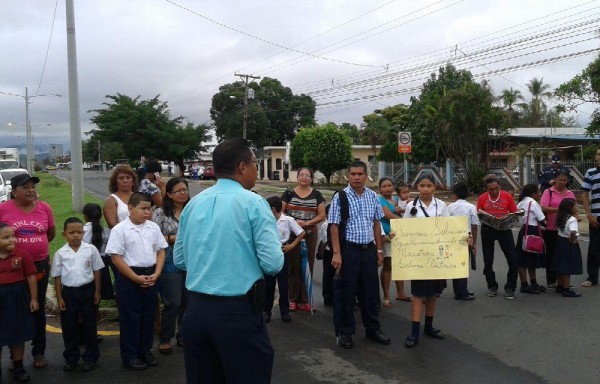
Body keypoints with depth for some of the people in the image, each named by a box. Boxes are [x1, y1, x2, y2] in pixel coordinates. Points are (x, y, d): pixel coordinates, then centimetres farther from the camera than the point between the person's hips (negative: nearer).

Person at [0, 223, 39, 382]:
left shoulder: (22, 254, -7)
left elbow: (31, 277, -1)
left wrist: (33, 298, -1)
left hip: (18, 298, 0)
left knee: (18, 334, 12)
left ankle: (18, 367, 27)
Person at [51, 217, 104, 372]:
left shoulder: (91, 249, -5)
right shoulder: (60, 253, -3)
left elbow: (96, 270, 2)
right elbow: (57, 276, 2)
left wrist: (97, 291, 0)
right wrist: (59, 297, 0)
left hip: (87, 290, -1)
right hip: (69, 292, 1)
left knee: (89, 325, 7)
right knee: (68, 326, 9)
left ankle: (90, 357, 20)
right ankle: (71, 358, 25)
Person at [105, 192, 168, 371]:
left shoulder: (154, 227, 4)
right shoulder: (120, 229, -10)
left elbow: (161, 251, 8)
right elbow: (116, 258, -12)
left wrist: (156, 274, -5)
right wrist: (137, 278, -15)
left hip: (151, 277, 5)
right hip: (129, 278, -5)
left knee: (149, 316, 12)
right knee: (130, 318, 4)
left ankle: (145, 351, 27)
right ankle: (129, 356, 16)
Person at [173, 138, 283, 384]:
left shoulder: (193, 204, 6)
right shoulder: (253, 203, -10)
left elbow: (179, 260, 13)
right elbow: (273, 264, -14)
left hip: (195, 309, 6)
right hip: (238, 312, -6)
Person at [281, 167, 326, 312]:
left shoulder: (317, 195, 7)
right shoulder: (288, 194, 3)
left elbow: (322, 215, 2)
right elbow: (280, 212, 0)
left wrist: (307, 223, -13)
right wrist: (293, 221, -16)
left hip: (310, 235, 2)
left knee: (307, 266, 4)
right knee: (293, 266, -1)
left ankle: (304, 300, 12)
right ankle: (292, 299, 8)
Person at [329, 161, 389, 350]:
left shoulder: (372, 196, 5)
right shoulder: (340, 197, -8)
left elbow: (376, 223, 12)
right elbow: (334, 226, -10)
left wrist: (379, 250, 11)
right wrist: (336, 254, -15)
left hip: (369, 249, 4)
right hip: (349, 249, -4)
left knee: (370, 291, 14)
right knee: (347, 292, 6)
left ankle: (373, 329, 29)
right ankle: (346, 332, 21)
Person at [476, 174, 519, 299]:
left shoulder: (507, 196, -3)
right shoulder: (482, 198, -1)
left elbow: (514, 213, 4)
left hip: (504, 229, -1)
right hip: (487, 229, 1)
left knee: (513, 259, -5)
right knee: (488, 260, 9)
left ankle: (510, 288, 9)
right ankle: (492, 286, 27)